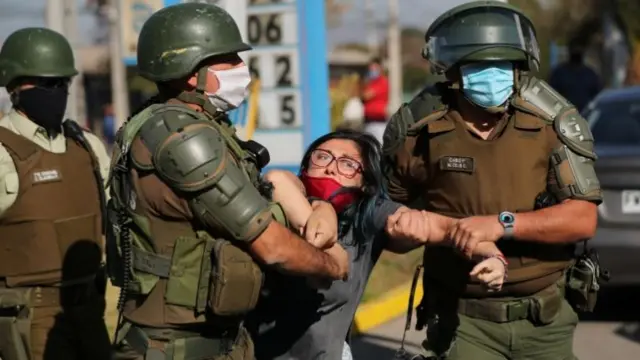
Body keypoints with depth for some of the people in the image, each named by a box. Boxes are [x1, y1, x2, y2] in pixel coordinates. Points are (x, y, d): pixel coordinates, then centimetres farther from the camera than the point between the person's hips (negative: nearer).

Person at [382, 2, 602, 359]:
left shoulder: (551, 122, -6)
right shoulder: (422, 133, -4)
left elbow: (583, 219, -13)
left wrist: (502, 223, -25)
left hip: (545, 319, 1)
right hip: (465, 321, -1)